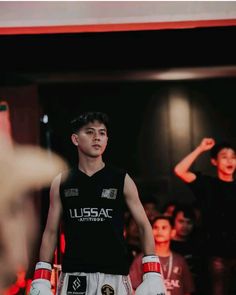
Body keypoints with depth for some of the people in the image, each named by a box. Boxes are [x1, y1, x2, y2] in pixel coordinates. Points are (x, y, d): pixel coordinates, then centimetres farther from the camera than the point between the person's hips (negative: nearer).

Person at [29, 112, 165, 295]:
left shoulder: (122, 180, 5)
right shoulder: (61, 183, 9)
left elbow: (144, 226, 5)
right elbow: (51, 232, 11)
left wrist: (152, 274, -6)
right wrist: (41, 278, 3)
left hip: (114, 275, -1)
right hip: (73, 276, 1)